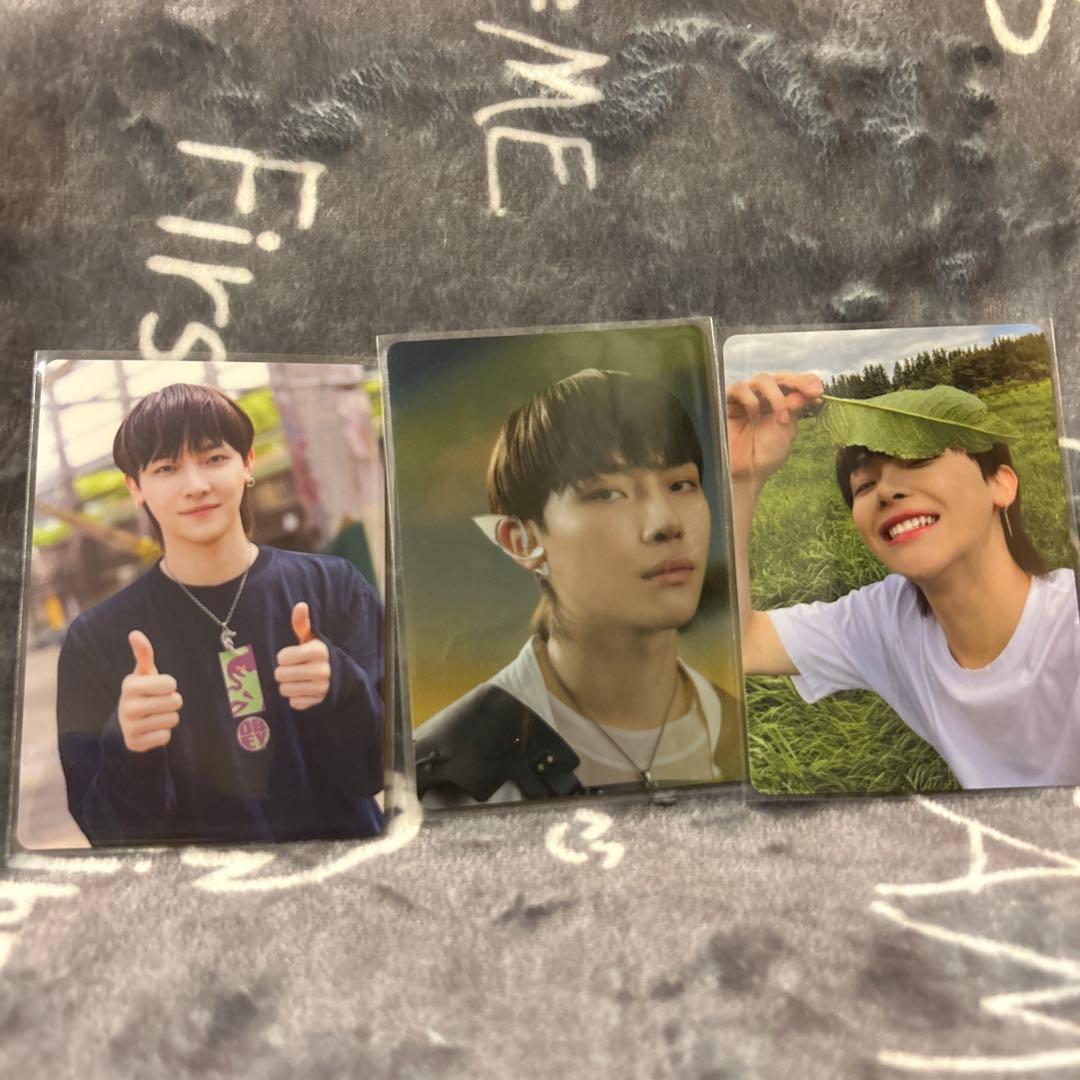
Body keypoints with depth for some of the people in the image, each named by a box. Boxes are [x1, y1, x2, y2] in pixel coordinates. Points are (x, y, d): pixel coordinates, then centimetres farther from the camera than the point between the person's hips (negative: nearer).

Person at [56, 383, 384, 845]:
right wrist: (128, 753, -22)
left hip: (340, 835, 0)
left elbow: (378, 769, -6)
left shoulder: (334, 587, -5)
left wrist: (339, 689, -23)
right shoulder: (97, 638, -4)